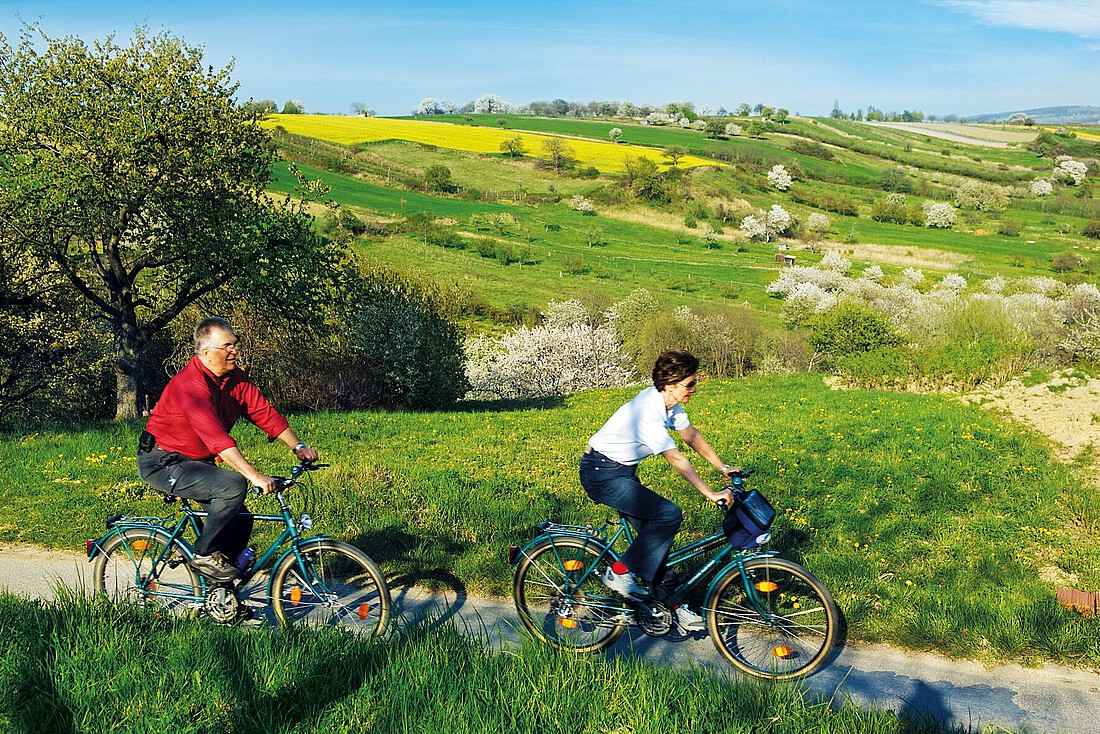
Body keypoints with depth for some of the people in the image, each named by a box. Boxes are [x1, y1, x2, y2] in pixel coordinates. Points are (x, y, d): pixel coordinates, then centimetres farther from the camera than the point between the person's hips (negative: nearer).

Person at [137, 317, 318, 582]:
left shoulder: (235, 378, -1)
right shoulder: (190, 384, -27)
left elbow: (264, 412, -1)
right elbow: (215, 436, -37)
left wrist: (298, 446, -12)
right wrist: (254, 475, -43)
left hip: (196, 461, 8)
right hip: (162, 464, -8)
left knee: (240, 520, 0)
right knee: (234, 485, -28)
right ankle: (204, 555, -9)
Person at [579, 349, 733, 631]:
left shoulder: (668, 402, 0)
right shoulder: (649, 413, -29)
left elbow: (692, 435, 12)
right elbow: (676, 460, -28)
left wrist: (723, 467, 12)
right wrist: (711, 494, -26)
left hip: (622, 471, 9)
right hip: (602, 474, -9)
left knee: (655, 533, 7)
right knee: (669, 514, -18)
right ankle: (619, 572, -7)